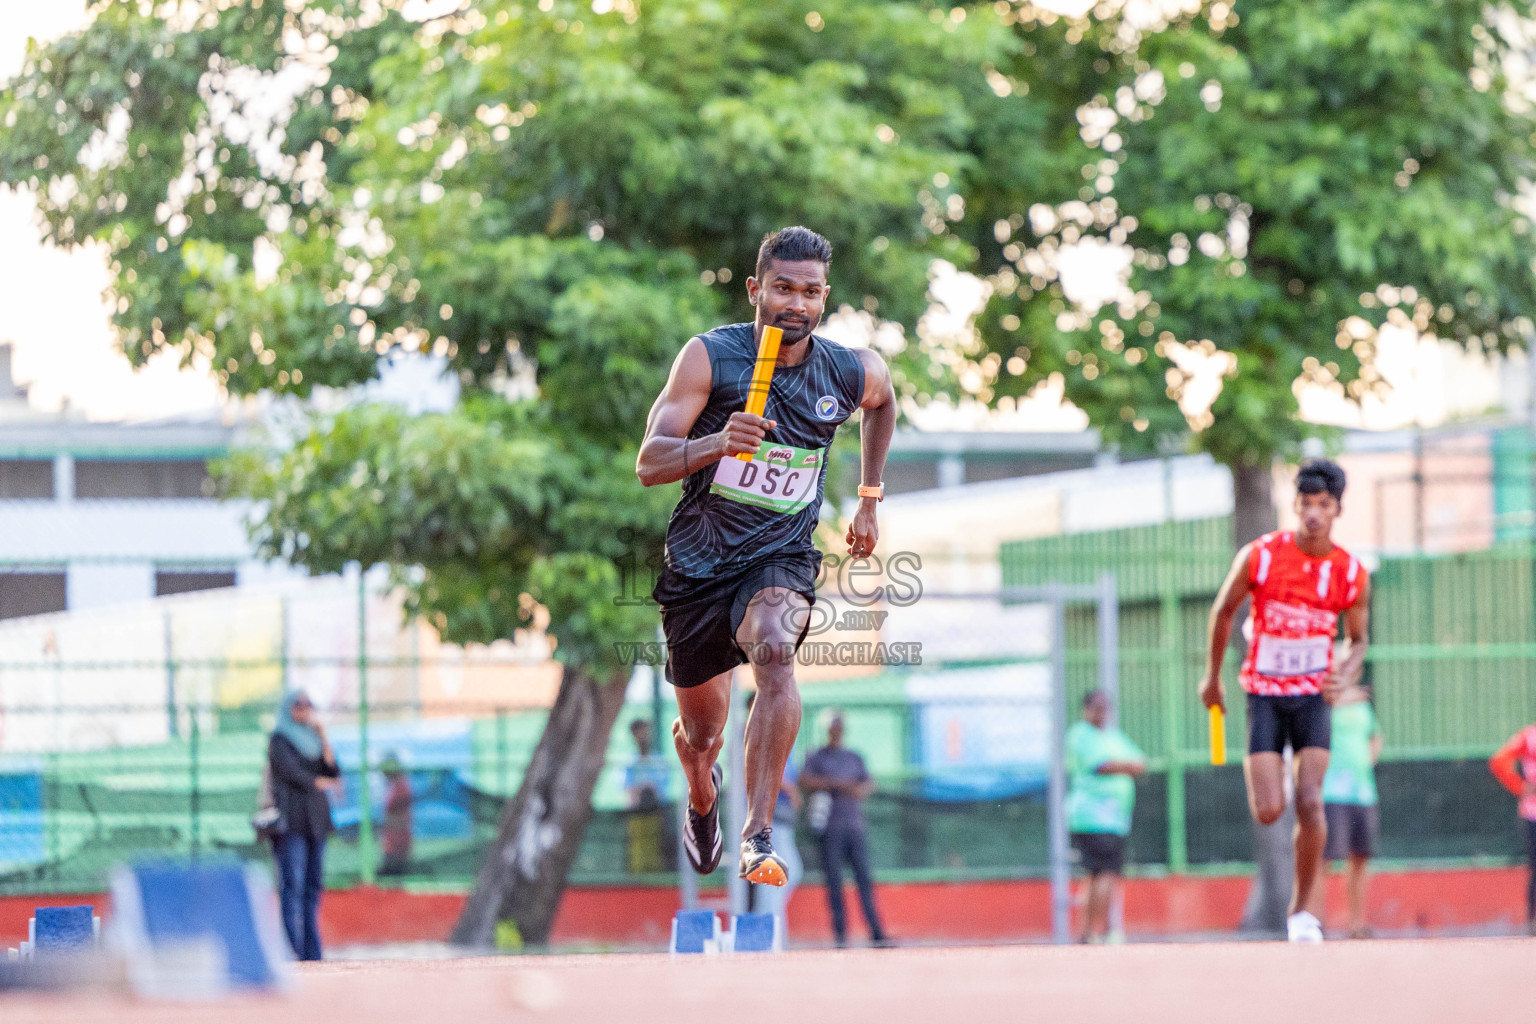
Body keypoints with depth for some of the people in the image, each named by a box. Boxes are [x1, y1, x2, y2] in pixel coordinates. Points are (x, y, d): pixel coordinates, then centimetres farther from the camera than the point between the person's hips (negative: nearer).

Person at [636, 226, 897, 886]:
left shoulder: (854, 373, -5)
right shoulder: (709, 356, -14)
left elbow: (883, 399, 22)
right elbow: (648, 463, -20)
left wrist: (869, 501, 22)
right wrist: (715, 444, -39)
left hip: (781, 555, 0)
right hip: (699, 559, 0)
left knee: (775, 653, -35)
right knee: (702, 735, 14)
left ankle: (758, 838, -37)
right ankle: (702, 796, 53)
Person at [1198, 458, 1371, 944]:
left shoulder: (1352, 575, -5)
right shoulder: (1260, 556, -10)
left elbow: (1358, 639, 10)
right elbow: (1223, 611, 6)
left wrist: (1346, 675, -12)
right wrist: (1213, 676, 13)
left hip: (1313, 696, 1)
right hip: (1264, 694, -1)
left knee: (1310, 803, -14)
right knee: (1268, 812, -9)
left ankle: (1302, 909, 0)